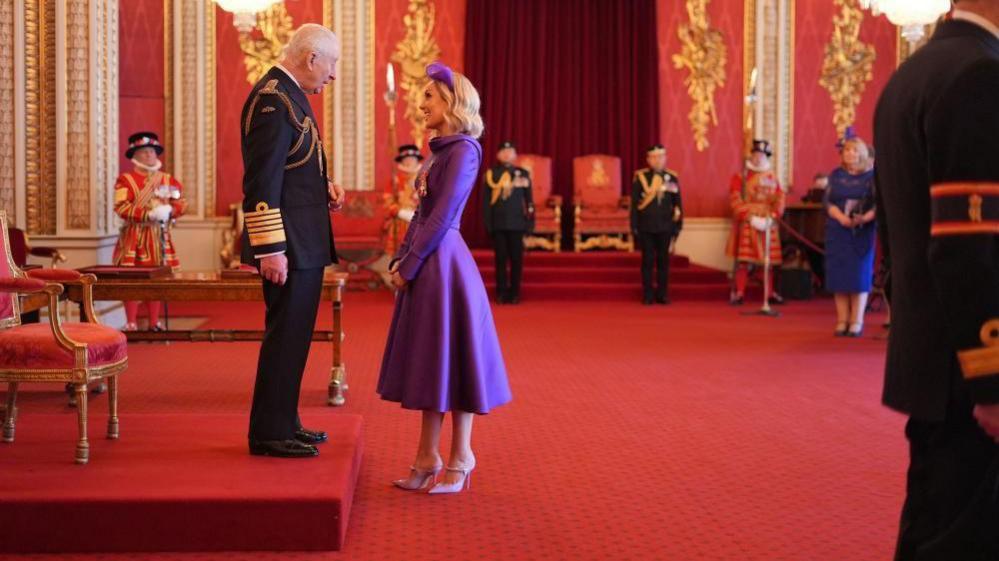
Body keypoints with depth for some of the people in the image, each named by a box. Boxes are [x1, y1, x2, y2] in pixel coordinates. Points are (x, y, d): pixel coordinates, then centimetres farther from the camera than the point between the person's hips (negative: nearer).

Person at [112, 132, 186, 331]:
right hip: (134, 237, -4)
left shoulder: (168, 179, 11)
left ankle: (154, 322, 14)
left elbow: (180, 204, 6)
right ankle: (131, 323, 1)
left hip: (159, 237, 4)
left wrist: (168, 212, -17)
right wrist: (149, 214, -21)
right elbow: (121, 207, -13)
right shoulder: (125, 179, -2)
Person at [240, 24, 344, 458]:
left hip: (305, 242, 10)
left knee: (294, 335, 16)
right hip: (288, 244, -10)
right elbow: (262, 181, -22)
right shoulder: (272, 100, -17)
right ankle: (269, 433, 6)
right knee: (284, 336, -3)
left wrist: (323, 188, 8)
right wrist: (270, 248, -24)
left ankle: (284, 422, 26)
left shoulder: (289, 95, 15)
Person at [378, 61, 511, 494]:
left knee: (451, 358, -1)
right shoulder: (439, 149, 15)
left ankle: (460, 462, 9)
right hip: (424, 266, 9)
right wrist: (400, 259, 7)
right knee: (427, 360, 11)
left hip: (444, 264, -9)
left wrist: (409, 264, -15)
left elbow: (443, 216, -17)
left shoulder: (463, 149, -12)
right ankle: (427, 459, 18)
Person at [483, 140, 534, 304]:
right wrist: (487, 223, -2)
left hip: (516, 224, 0)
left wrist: (530, 222, 2)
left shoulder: (523, 173, 7)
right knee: (500, 258, 2)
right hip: (498, 223, 0)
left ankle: (515, 293, 8)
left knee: (516, 259, 2)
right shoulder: (491, 174, 5)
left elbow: (529, 199, 7)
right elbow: (486, 200, 4)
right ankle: (501, 293, 6)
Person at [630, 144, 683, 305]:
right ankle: (648, 296, 8)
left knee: (663, 260, 7)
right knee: (648, 260, 3)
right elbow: (634, 203, 0)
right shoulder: (640, 177, -1)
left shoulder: (672, 177, 5)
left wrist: (678, 225, 5)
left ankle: (662, 294, 14)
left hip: (665, 227, 2)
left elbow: (677, 203, 8)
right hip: (646, 227, -2)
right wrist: (634, 226, -3)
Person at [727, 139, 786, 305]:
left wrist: (772, 217, -9)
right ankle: (739, 293, -3)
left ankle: (770, 293, 14)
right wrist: (751, 217, -16)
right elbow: (735, 199, -7)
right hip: (746, 224, -3)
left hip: (768, 225, 3)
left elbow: (780, 199, 7)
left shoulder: (772, 177, 13)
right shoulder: (740, 176, 2)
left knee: (768, 260, 6)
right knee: (743, 260, -7)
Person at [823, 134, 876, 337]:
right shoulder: (836, 175, 7)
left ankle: (857, 321, 2)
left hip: (862, 232, -2)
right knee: (839, 273, -1)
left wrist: (865, 218, -24)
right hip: (838, 231, 2)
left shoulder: (870, 176, 1)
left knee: (860, 274, -3)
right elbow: (828, 201, 0)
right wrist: (841, 217, -18)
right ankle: (842, 320, 5)